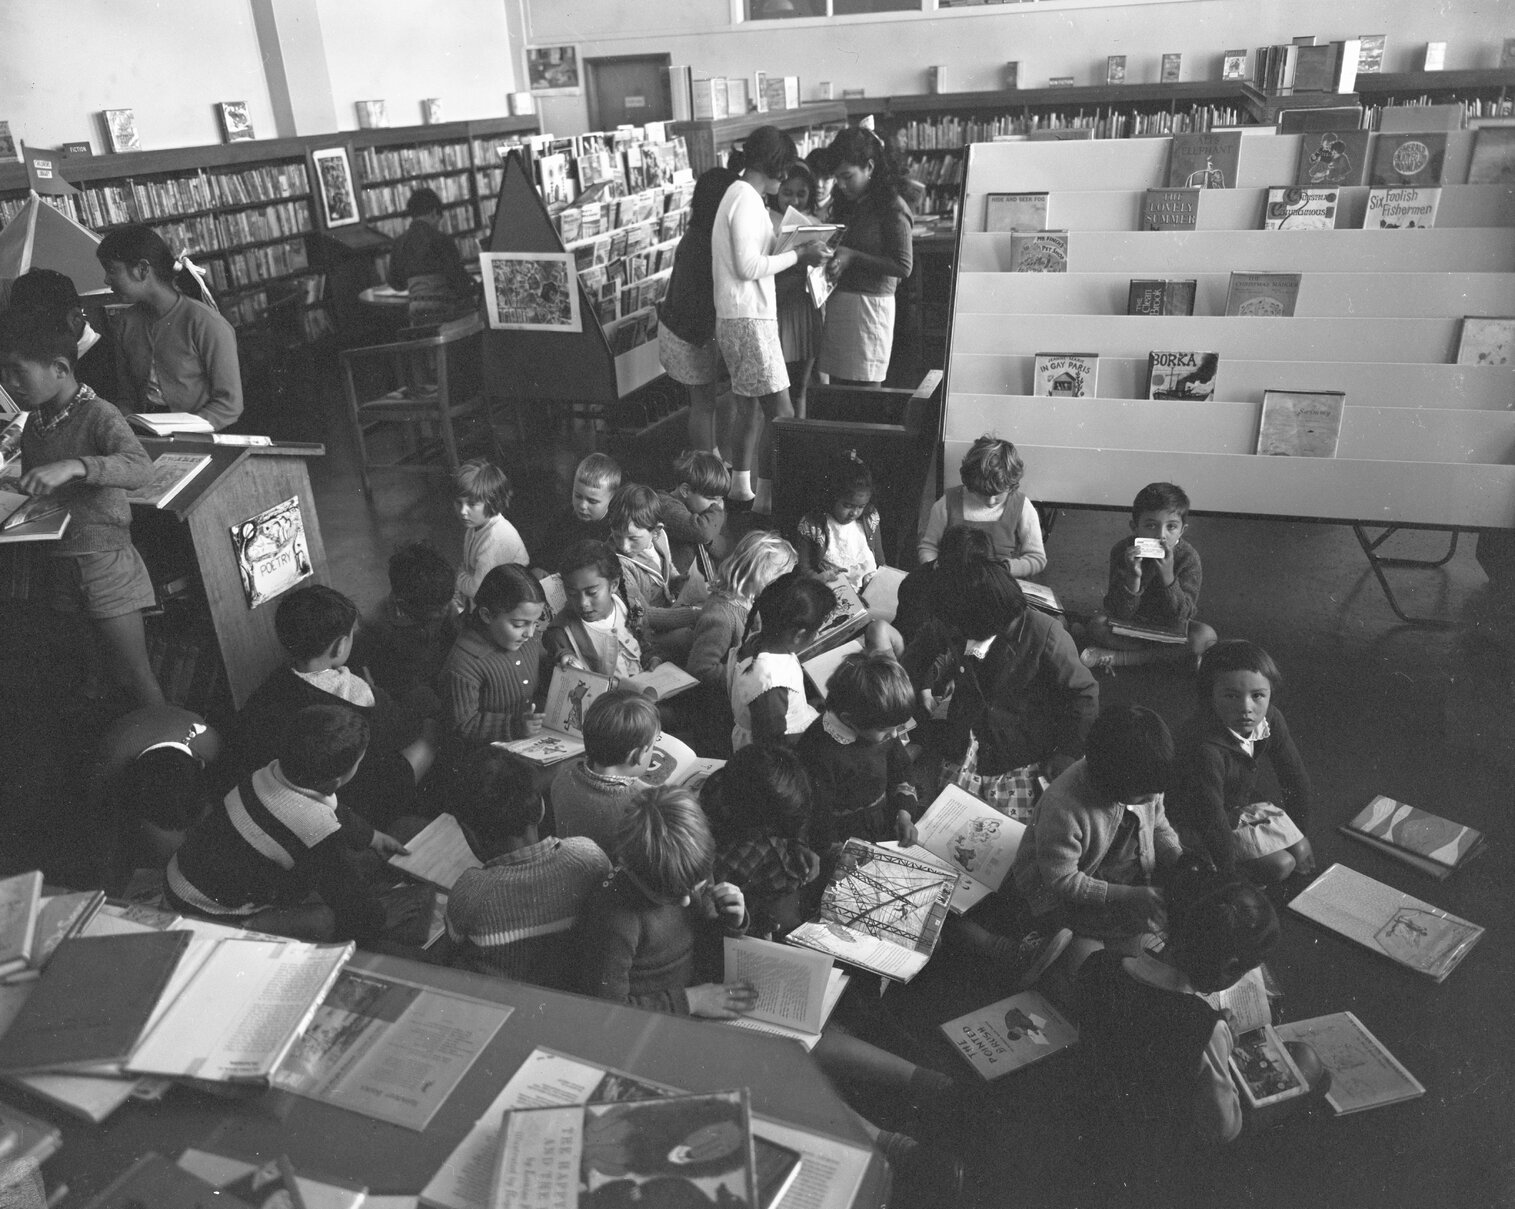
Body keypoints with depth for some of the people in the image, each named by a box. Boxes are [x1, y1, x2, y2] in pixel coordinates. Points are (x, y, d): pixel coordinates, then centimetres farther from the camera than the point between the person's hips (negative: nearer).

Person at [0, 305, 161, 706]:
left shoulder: (98, 415, -13)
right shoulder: (33, 422, 10)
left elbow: (139, 467, -31)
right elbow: (32, 492, 21)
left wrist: (74, 466, -42)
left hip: (104, 563, -7)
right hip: (55, 567, 7)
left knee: (133, 675, -2)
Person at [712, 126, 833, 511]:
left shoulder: (741, 195, 18)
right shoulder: (746, 198, -13)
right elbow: (747, 267, -20)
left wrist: (799, 253, 12)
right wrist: (798, 255, -14)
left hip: (739, 317, 11)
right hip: (749, 320, -11)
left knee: (749, 407, 15)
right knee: (781, 412, -9)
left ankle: (740, 486, 23)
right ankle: (765, 497, -5)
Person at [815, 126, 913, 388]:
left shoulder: (892, 208, -8)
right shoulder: (846, 202, 14)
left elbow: (903, 267, -13)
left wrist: (852, 258, -16)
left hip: (869, 303, -7)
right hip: (837, 303, 7)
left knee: (865, 388, -4)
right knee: (838, 386, 7)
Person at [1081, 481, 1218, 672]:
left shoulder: (1188, 557, -19)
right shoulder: (1122, 551, -19)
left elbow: (1181, 617, -24)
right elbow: (1119, 613, -22)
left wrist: (1167, 576, -38)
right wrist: (1133, 577, -39)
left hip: (1170, 627, 1)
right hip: (1129, 621, 0)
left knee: (1207, 637, -28)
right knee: (1097, 624, -29)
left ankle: (1120, 658, -23)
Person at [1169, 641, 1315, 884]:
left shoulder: (1270, 719, -18)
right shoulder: (1204, 749, -41)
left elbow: (1295, 777, -2)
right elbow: (1211, 819, -32)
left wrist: (1299, 831, 5)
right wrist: (1228, 872, -22)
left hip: (1248, 802, 7)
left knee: (1303, 855, 6)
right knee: (1279, 866, -11)